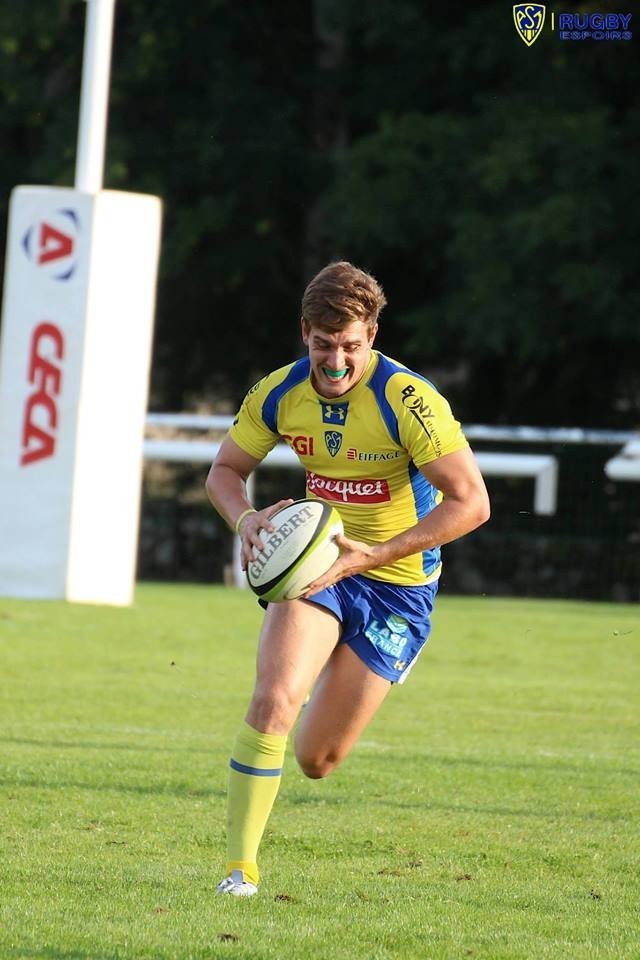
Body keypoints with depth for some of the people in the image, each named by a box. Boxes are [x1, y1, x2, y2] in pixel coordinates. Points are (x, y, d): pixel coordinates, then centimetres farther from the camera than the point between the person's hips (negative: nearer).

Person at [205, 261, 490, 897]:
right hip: (314, 563, 3)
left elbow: (471, 502, -26)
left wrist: (377, 554, -32)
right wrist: (246, 519, -18)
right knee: (272, 701, -25)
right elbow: (225, 470, 6)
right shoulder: (279, 395, -9)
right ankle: (239, 867, -14)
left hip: (397, 585, -3)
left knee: (317, 761, 3)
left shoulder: (409, 401, -24)